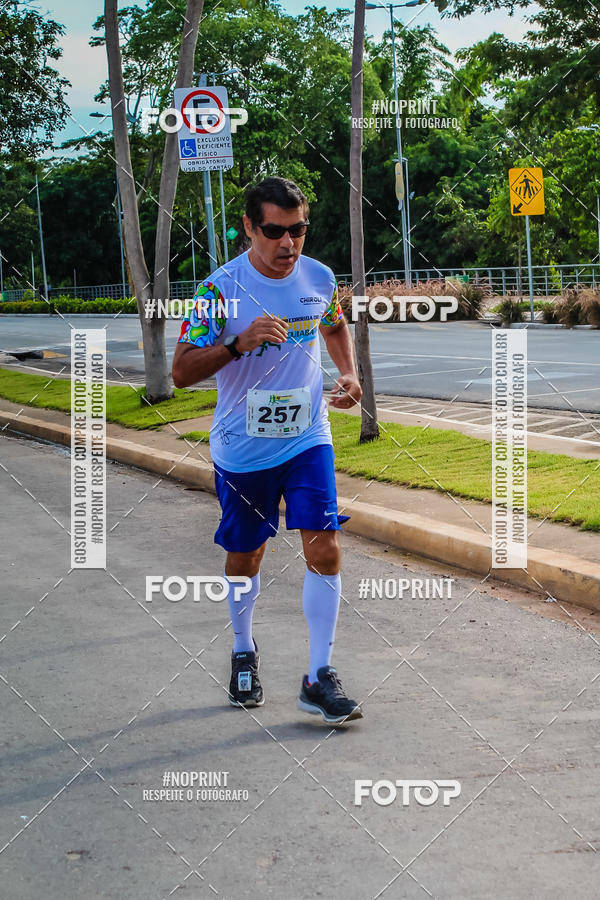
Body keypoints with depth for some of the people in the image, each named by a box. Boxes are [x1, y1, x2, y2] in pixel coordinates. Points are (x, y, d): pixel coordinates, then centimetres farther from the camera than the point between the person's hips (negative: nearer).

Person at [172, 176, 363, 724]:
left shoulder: (319, 278, -2)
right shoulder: (222, 288, -15)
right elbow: (182, 372, -17)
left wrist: (349, 373, 3)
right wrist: (241, 342, -32)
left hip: (308, 439, 2)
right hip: (242, 448, -2)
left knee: (324, 551, -9)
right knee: (245, 558, 13)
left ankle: (320, 679, 1)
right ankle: (244, 653, 39)